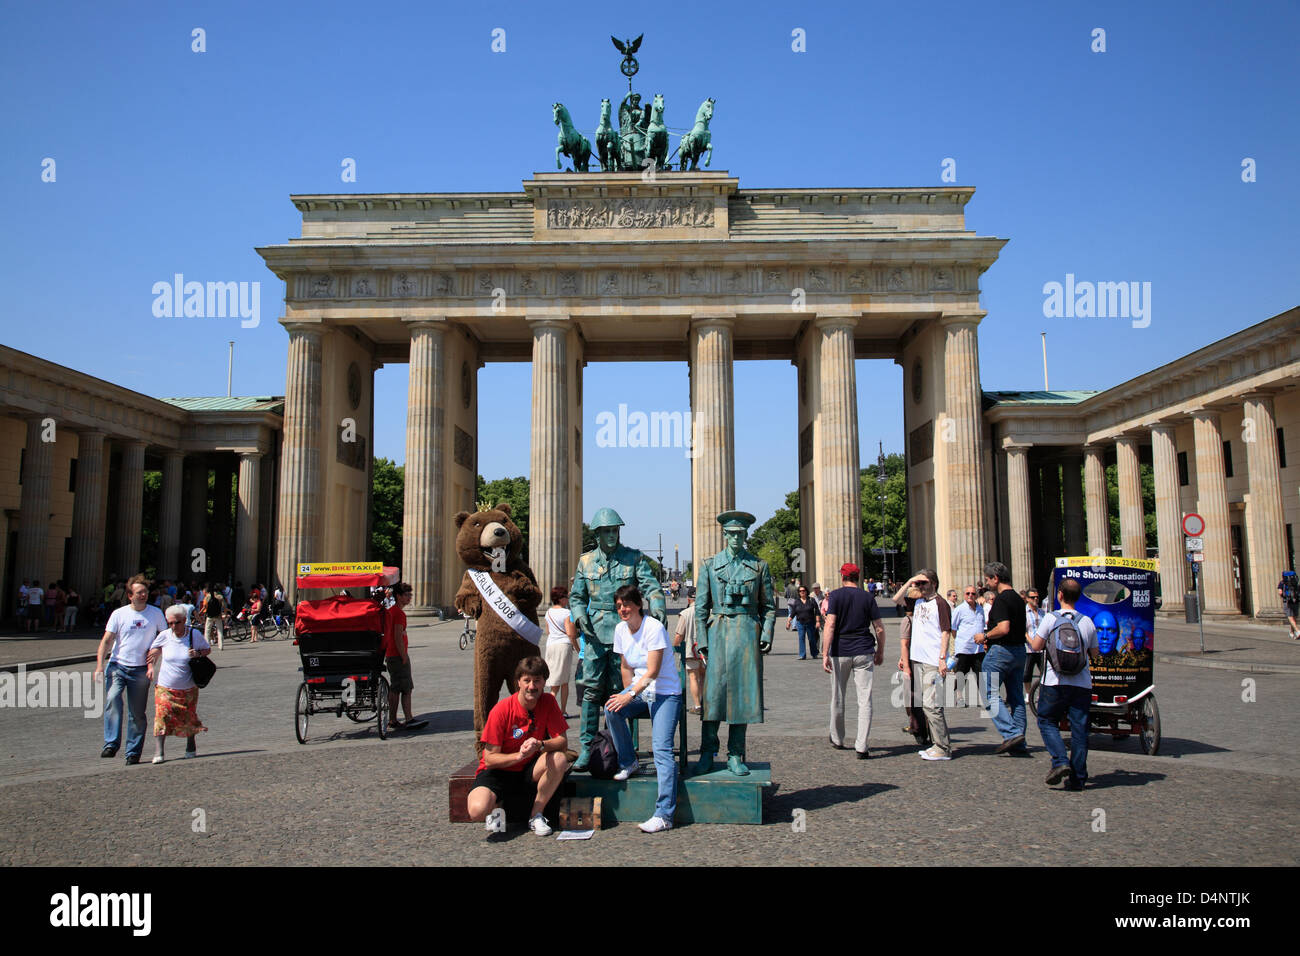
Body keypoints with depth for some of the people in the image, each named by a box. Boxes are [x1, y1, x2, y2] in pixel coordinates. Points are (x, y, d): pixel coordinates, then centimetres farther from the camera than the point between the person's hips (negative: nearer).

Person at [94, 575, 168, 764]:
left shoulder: (156, 613, 5)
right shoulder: (119, 614, 2)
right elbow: (106, 640, -1)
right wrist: (99, 665, -12)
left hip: (141, 670, 1)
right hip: (117, 665, -1)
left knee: (137, 713, 3)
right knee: (112, 699, -25)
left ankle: (133, 752, 12)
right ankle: (111, 743, -21)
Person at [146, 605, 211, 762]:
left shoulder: (195, 635, -7)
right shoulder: (164, 635, -6)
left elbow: (208, 649, 6)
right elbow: (153, 652, 10)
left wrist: (198, 653, -14)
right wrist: (150, 667, -4)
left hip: (188, 688, 1)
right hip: (165, 688, 0)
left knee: (189, 718, 11)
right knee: (162, 716, -14)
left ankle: (191, 746, 34)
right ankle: (158, 752, -12)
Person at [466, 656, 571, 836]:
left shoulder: (548, 702, -8)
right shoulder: (502, 710, -18)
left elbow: (563, 742, -11)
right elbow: (490, 759, -16)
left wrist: (540, 745, -31)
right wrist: (518, 755, -33)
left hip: (529, 770, 3)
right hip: (499, 770, -3)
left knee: (559, 760, -28)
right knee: (477, 810, -32)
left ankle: (536, 816, -8)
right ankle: (498, 805, 7)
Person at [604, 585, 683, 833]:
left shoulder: (653, 628, -17)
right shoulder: (621, 629, 4)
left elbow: (653, 672, -21)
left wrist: (629, 696, -27)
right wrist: (627, 697, 7)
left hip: (666, 692, -6)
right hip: (639, 690, 6)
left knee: (662, 749, -19)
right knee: (611, 710, -23)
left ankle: (663, 815, -23)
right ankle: (629, 763, 1)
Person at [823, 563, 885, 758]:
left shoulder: (835, 595, -3)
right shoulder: (868, 597, 4)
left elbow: (830, 625, -12)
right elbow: (879, 628, 3)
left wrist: (825, 654, -13)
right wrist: (880, 651, 18)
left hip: (840, 652, -1)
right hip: (864, 653, 1)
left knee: (838, 698, 15)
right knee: (865, 700, -1)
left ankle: (837, 739, 30)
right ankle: (861, 746, -9)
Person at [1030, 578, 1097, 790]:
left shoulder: (1051, 618, -6)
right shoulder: (1087, 621, 5)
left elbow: (1037, 646, -5)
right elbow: (1094, 653, 13)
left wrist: (1028, 636, 15)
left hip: (1055, 682, -3)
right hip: (1082, 683, 3)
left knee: (1047, 721, 11)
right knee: (1079, 728, 7)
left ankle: (1060, 762, -8)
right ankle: (1077, 778, 8)